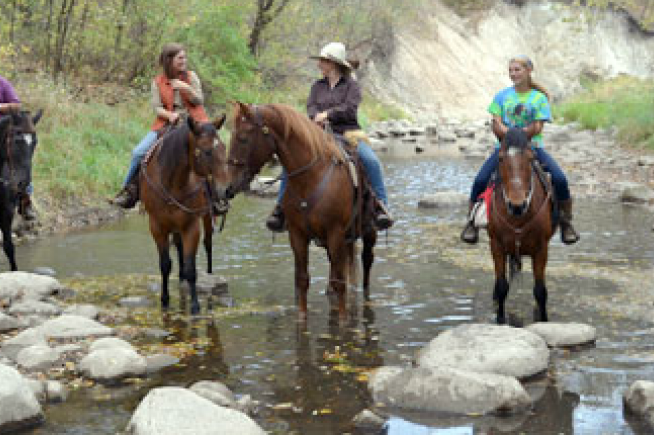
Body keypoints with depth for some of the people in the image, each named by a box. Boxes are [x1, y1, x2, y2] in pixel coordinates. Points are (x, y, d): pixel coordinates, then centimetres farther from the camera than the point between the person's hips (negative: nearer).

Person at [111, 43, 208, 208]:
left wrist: (186, 88, -15)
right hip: (166, 123, 1)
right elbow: (156, 107, 0)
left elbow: (199, 101, 1)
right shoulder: (158, 82, 6)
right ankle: (129, 190, 4)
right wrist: (169, 115, -20)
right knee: (138, 153, -12)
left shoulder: (191, 76, 6)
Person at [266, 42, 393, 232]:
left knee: (371, 161, -29)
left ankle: (381, 205, -24)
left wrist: (327, 114, -16)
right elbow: (311, 108, 4)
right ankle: (281, 206, -10)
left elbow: (350, 109, -9)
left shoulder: (351, 85, 6)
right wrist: (316, 117, -18)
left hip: (348, 134, -3)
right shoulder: (318, 86, 18)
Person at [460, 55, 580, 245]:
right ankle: (471, 222, -1)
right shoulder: (502, 96, 9)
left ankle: (566, 222, -2)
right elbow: (496, 125, 1)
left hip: (532, 146, -1)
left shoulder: (539, 98, 3)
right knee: (480, 180, -20)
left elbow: (537, 127, -6)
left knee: (560, 179, -21)